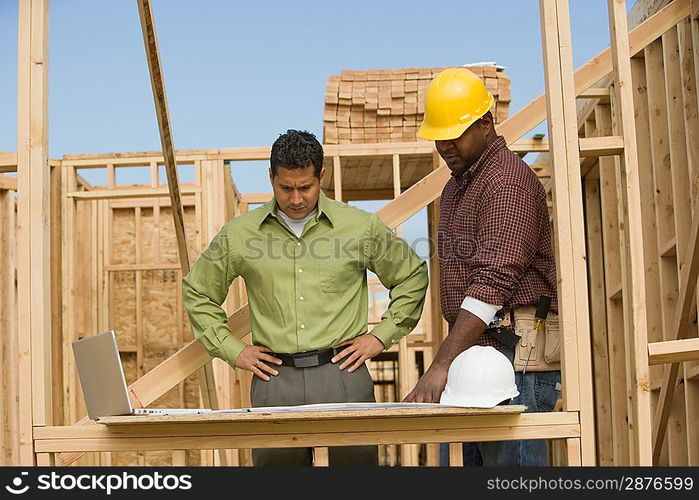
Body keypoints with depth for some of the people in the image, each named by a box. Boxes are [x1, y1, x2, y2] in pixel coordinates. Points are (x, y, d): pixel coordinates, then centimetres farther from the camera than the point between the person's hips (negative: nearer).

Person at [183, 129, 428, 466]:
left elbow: (412, 277, 15)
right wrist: (231, 349, 9)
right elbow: (197, 291, 18)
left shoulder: (362, 227, 4)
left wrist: (381, 337, 7)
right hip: (275, 377, 1)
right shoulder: (239, 234, 6)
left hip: (343, 373, -1)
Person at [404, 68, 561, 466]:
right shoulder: (456, 187, 22)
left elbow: (493, 283, -21)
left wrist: (441, 366, -25)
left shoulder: (508, 182, -11)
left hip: (514, 351, -9)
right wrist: (448, 362, 16)